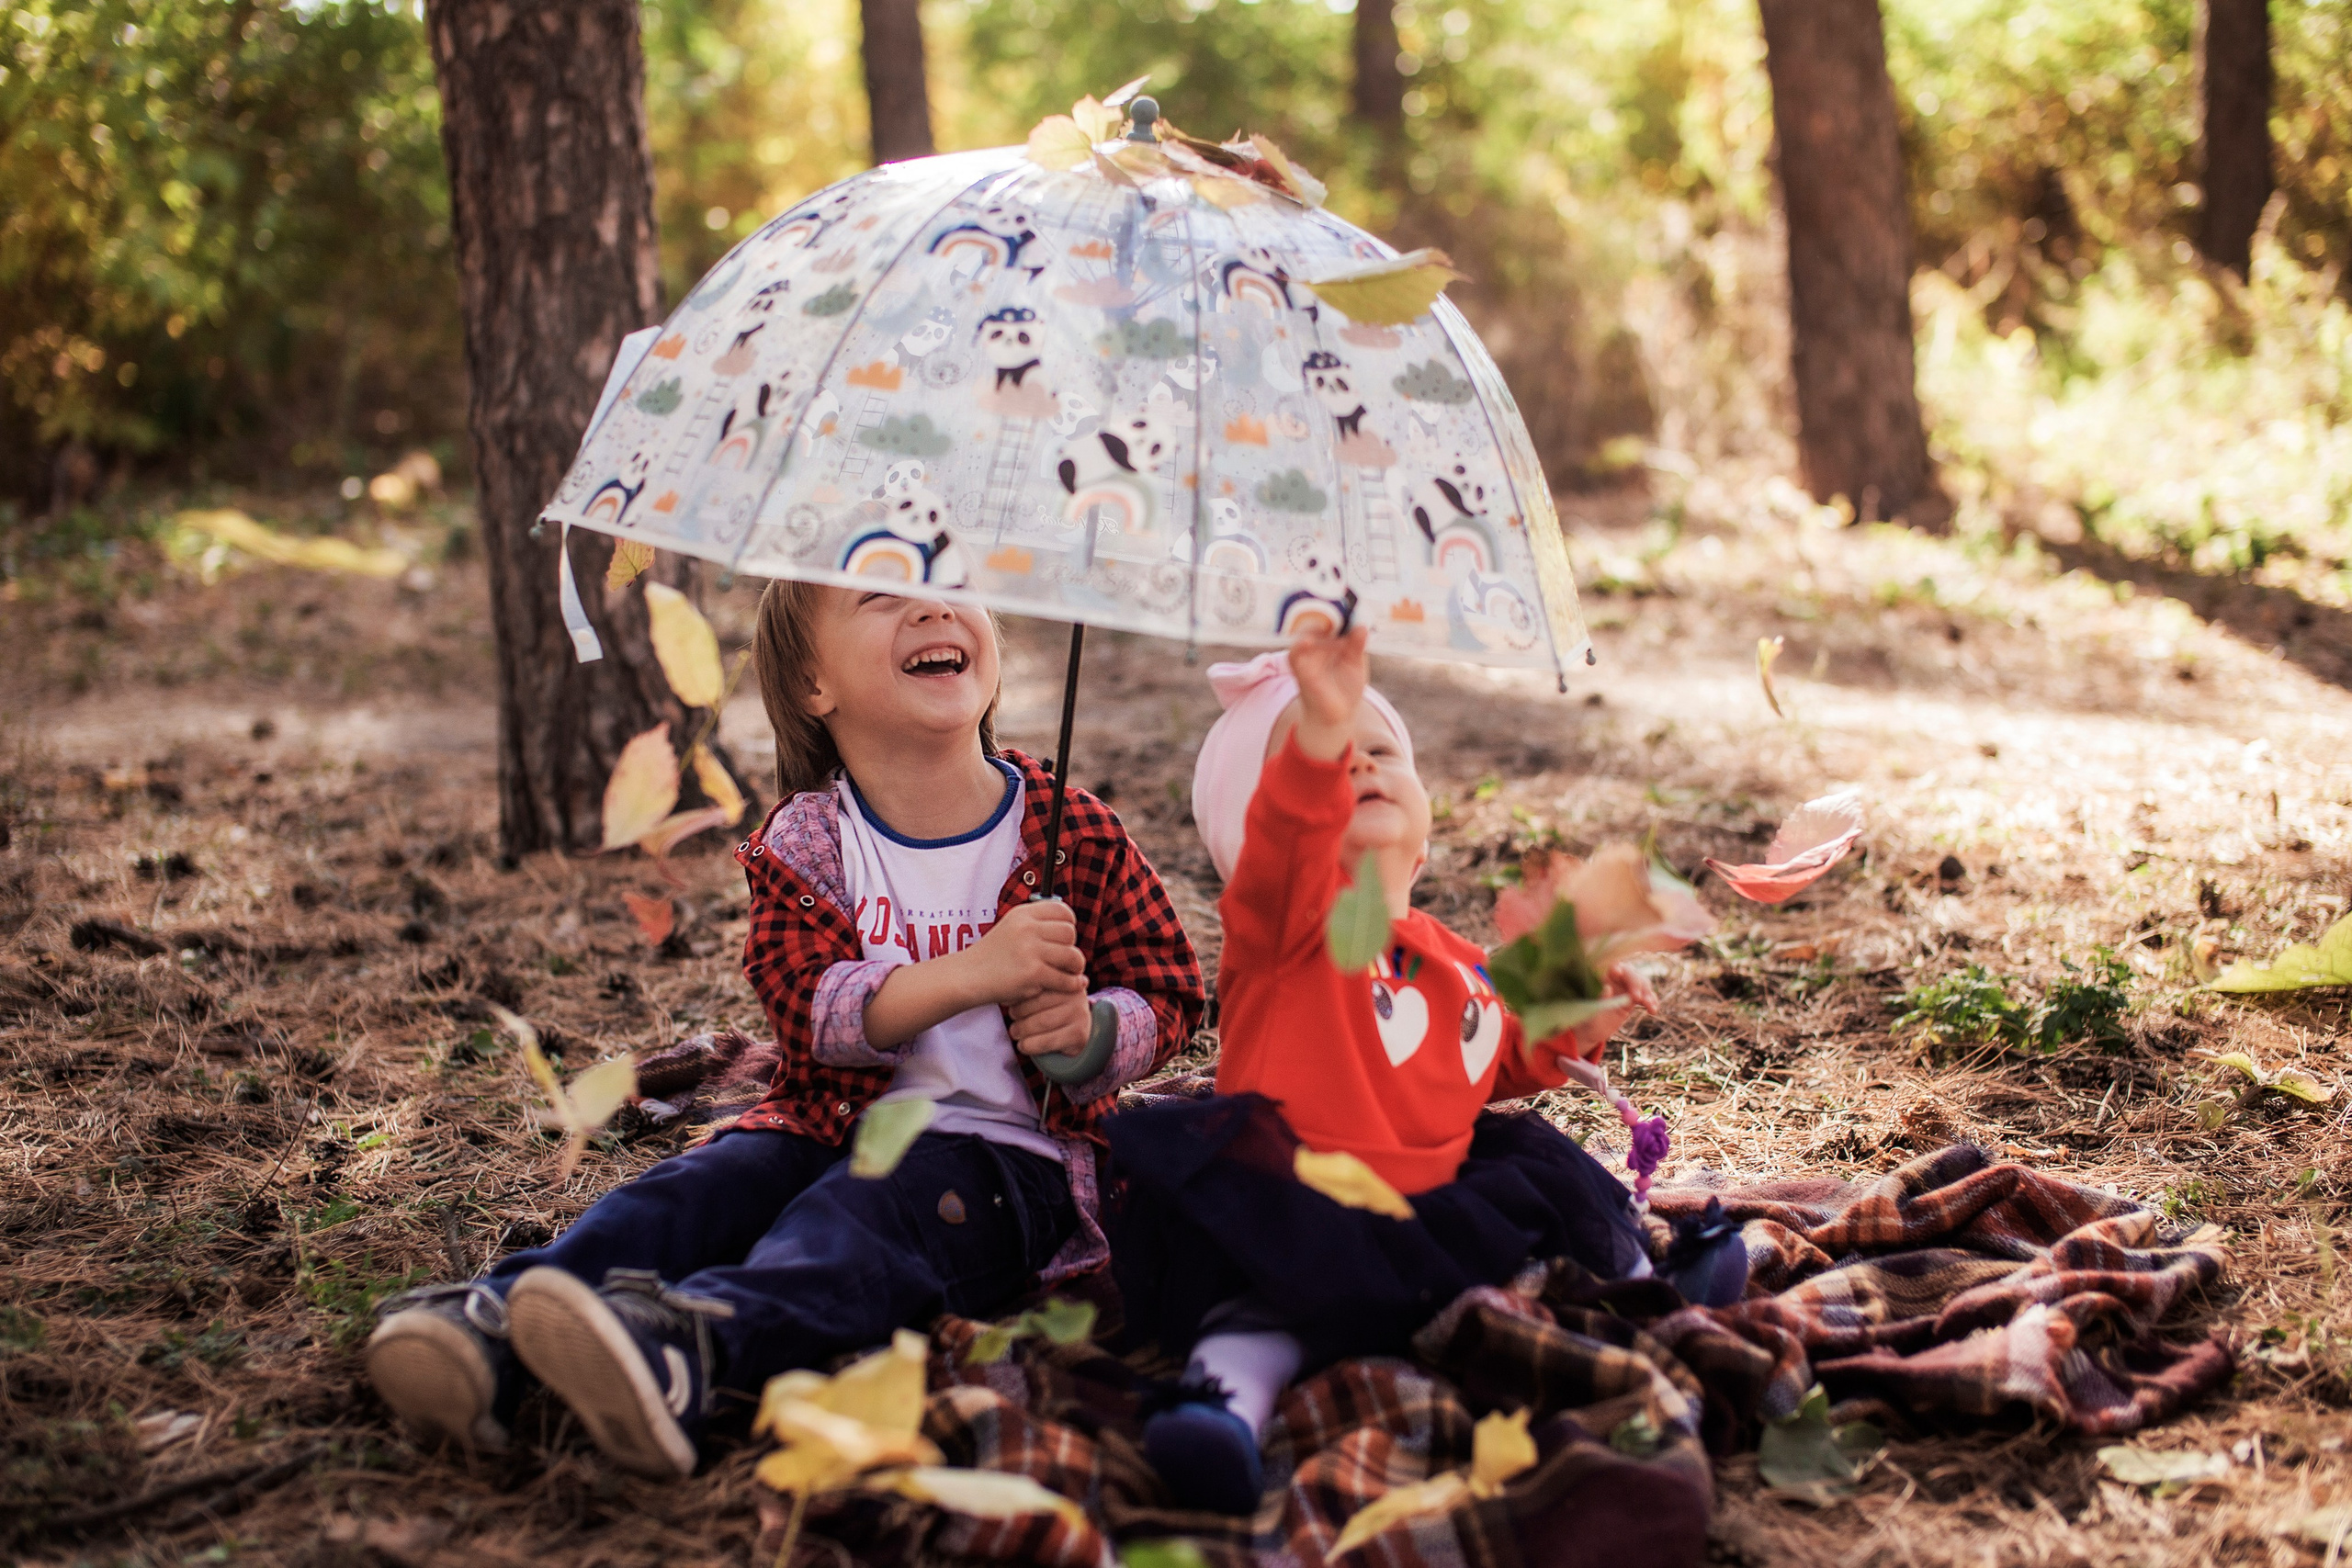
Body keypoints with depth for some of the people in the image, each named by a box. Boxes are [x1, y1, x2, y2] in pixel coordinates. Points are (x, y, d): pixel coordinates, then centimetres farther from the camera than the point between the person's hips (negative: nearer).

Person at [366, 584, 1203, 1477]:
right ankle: (494, 1319, -44)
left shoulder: (1078, 837, 4)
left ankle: (691, 1345, -62)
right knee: (705, 1185, -24)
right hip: (839, 1125, 4)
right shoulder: (804, 844, 4)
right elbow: (810, 1009, -11)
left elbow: (1171, 997, 8)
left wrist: (1091, 1030, -17)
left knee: (862, 1209, -33)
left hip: (1008, 1148, -4)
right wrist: (973, 972, -27)